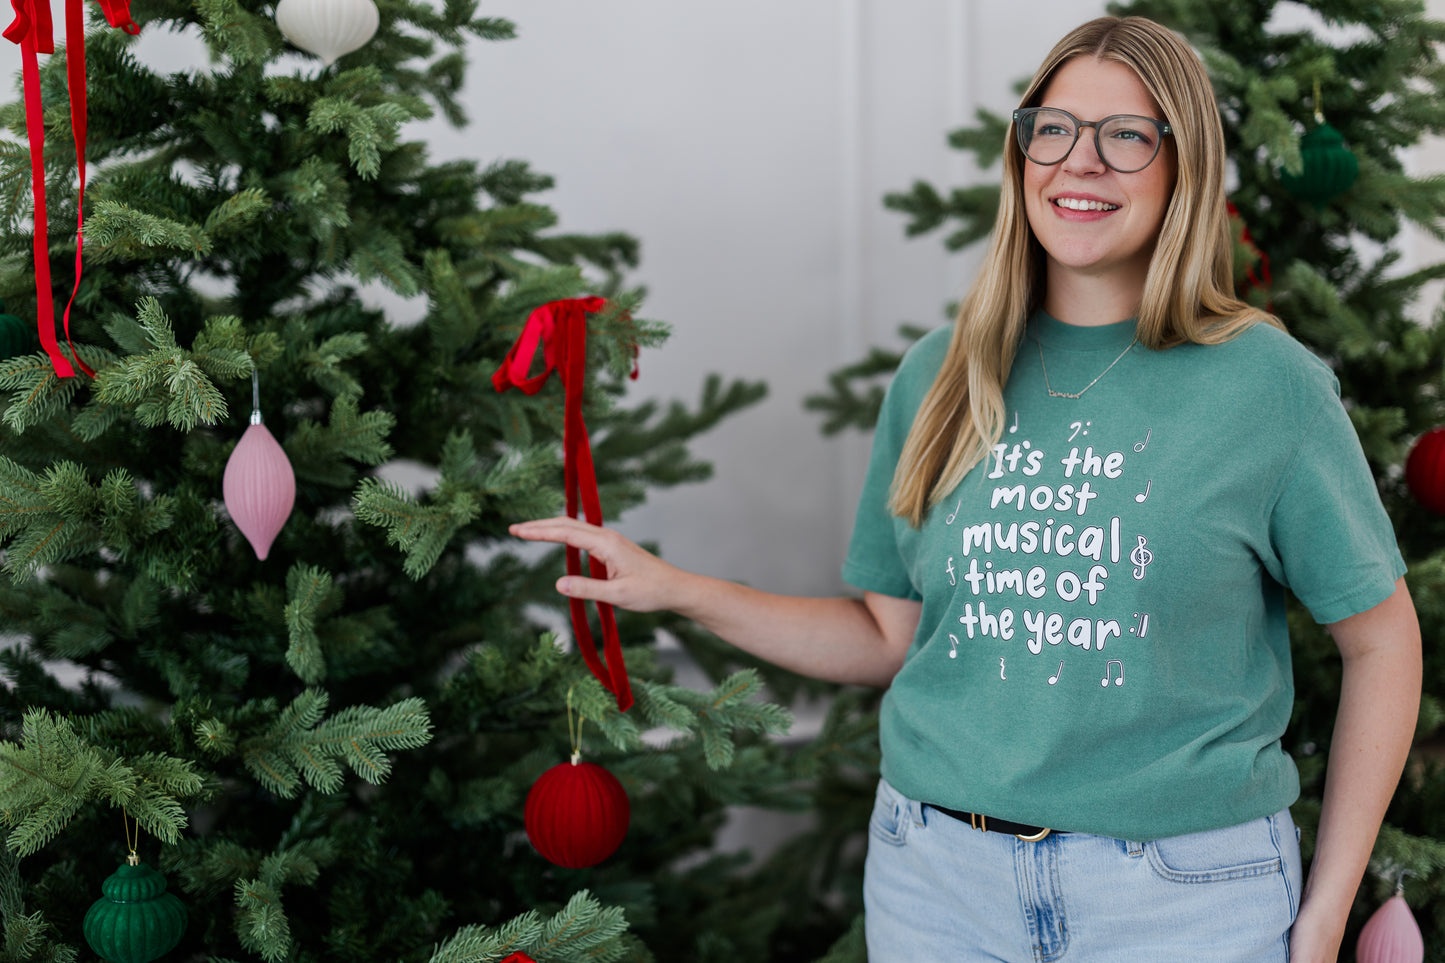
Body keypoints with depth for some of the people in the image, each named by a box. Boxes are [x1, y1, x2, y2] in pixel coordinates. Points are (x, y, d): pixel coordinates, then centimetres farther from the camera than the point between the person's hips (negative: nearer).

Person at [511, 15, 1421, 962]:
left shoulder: (1270, 383, -5)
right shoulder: (939, 376, 5)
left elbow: (1382, 638, 0)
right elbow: (890, 634, 11)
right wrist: (673, 589, 3)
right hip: (937, 871, 3)